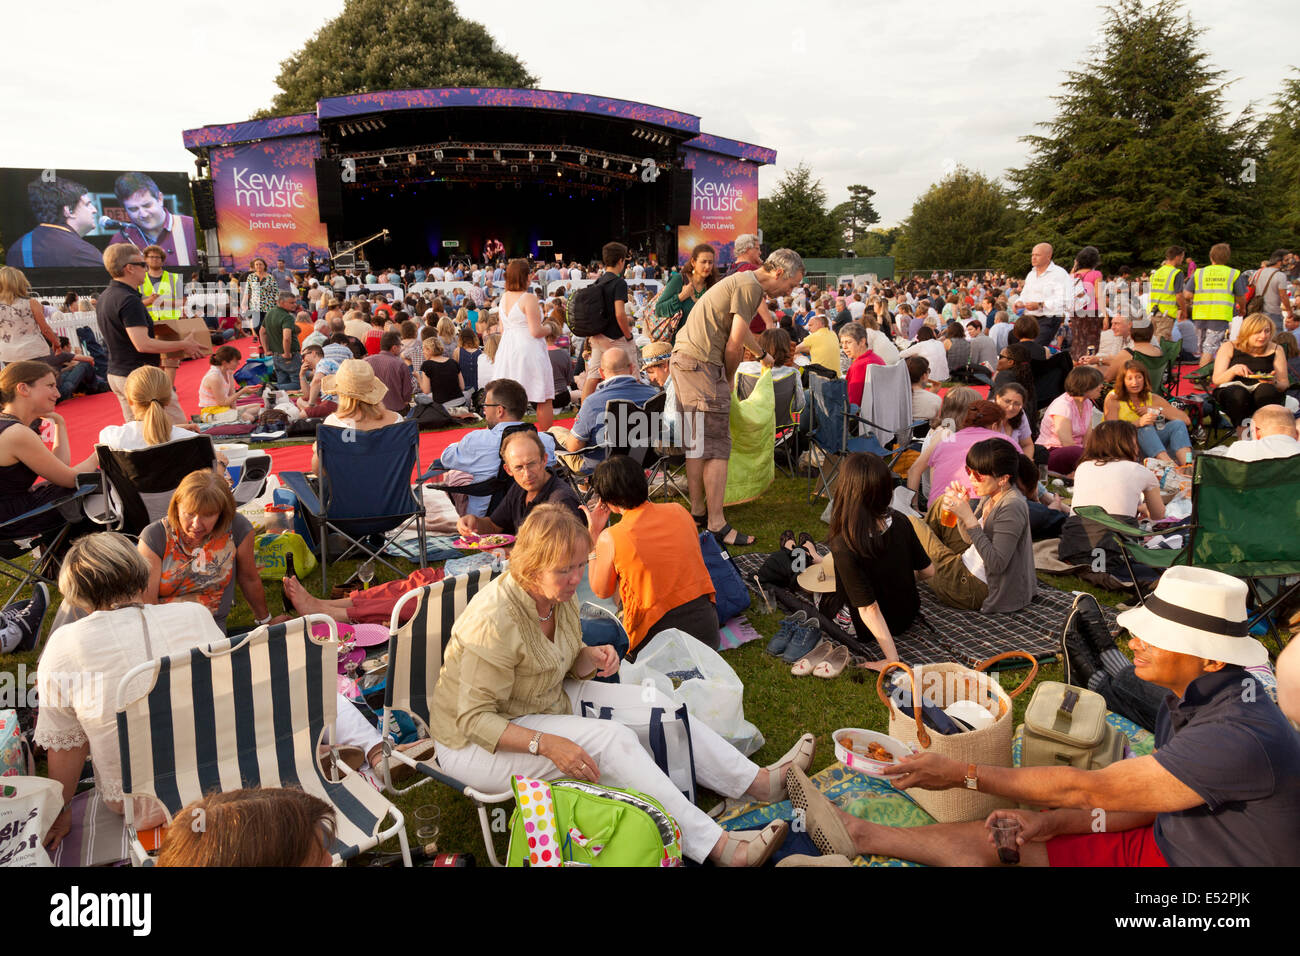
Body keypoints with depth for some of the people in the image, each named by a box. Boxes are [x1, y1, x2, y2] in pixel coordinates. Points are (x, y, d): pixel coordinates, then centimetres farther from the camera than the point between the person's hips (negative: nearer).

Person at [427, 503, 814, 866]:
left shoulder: (560, 595, -6)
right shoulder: (494, 622, -31)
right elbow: (475, 719, -27)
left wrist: (593, 659, -15)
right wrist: (547, 744, -35)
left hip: (550, 701, 8)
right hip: (478, 743, -8)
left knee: (652, 702, -6)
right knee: (611, 740, -28)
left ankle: (759, 781, -2)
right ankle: (717, 847, -26)